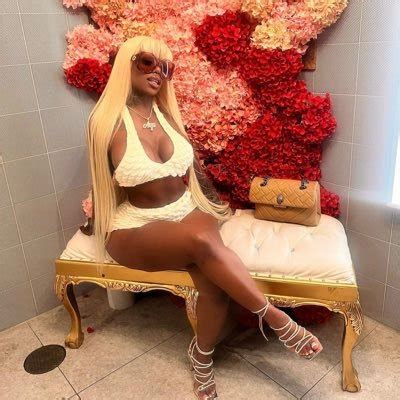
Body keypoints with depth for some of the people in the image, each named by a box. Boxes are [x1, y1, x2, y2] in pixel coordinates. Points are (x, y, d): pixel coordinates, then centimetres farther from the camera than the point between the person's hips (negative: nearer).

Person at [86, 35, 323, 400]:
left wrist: (214, 201, 17)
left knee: (215, 278, -26)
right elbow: (105, 183, 3)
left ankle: (202, 356, 2)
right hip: (136, 227, -4)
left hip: (186, 210, 4)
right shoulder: (106, 121, -8)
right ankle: (276, 319, -18)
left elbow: (192, 163, 16)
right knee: (202, 241, -36)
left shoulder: (166, 112, 6)